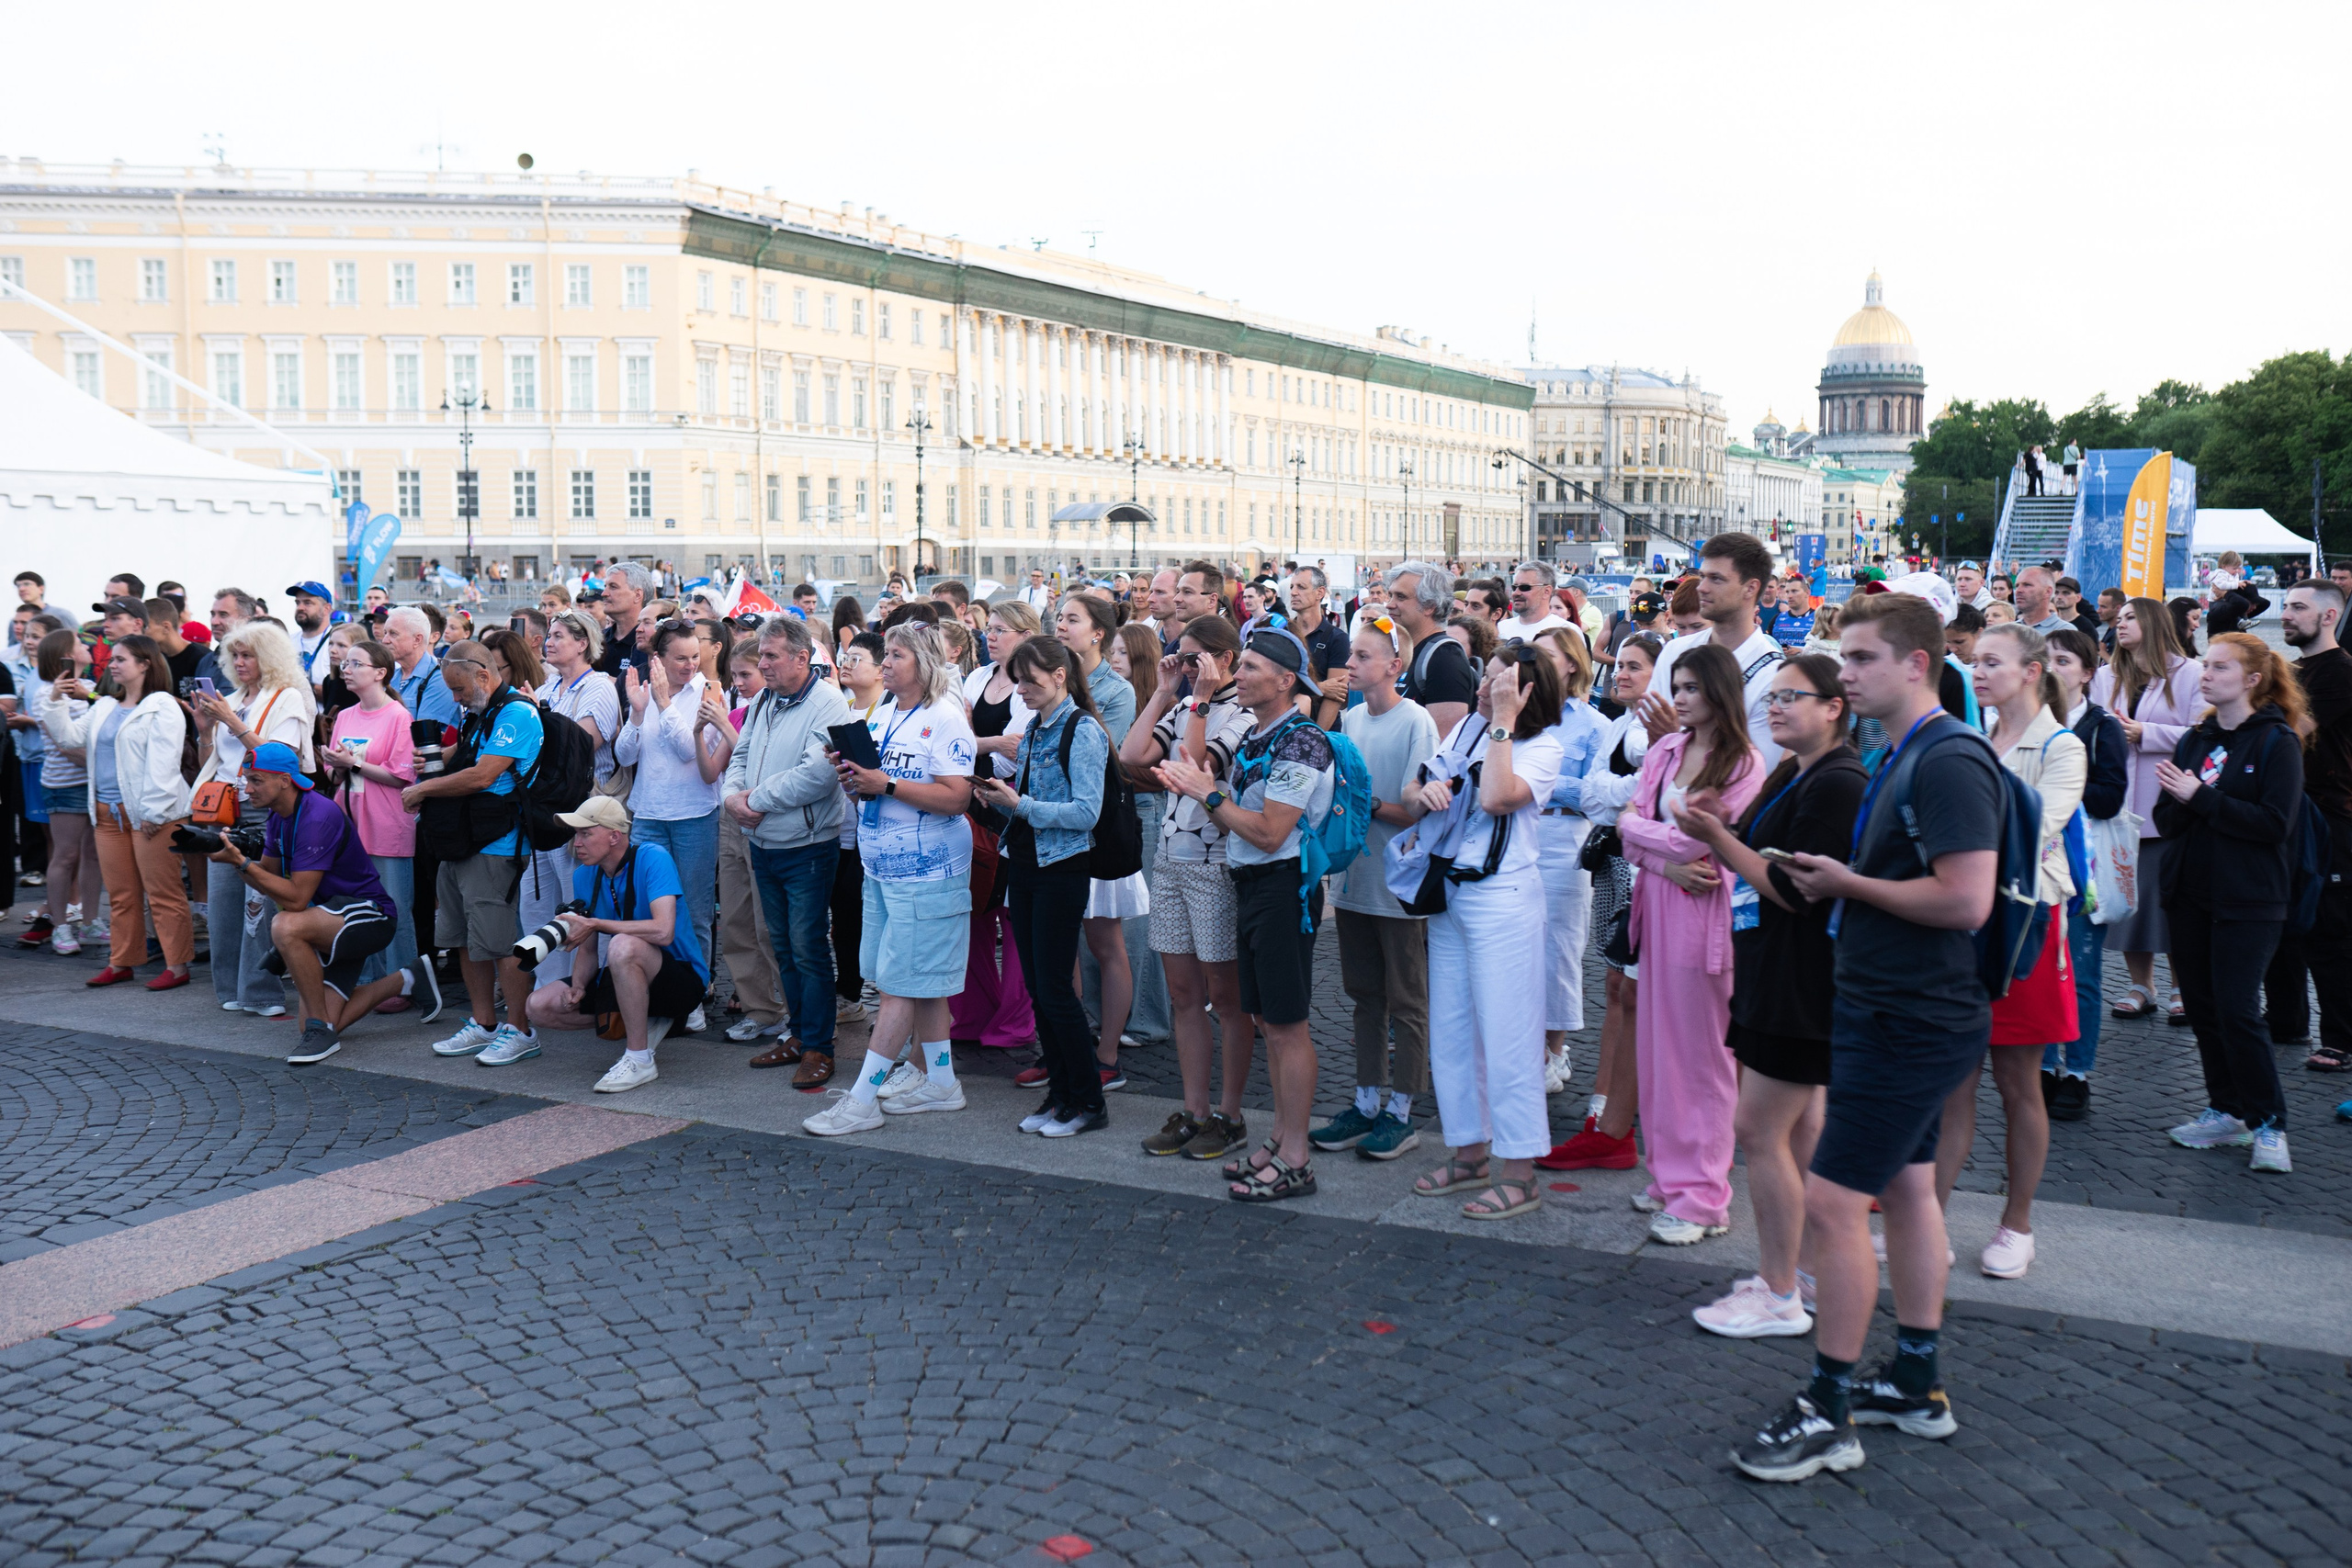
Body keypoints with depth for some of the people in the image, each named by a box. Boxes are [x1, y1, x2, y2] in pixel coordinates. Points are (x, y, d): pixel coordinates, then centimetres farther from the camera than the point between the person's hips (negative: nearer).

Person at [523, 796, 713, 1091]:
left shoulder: (652, 859, -19)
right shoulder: (585, 876, 3)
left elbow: (663, 931, -33)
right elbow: (588, 949, 8)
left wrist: (593, 924, -26)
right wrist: (577, 986, -13)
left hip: (682, 979, -8)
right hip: (625, 979, 8)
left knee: (623, 946, -38)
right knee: (539, 1006, -3)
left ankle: (640, 1060, -24)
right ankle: (643, 1026, 7)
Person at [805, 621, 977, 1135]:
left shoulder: (945, 718, -11)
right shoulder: (881, 716, 14)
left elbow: (956, 798, -19)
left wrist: (887, 784, -21)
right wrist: (853, 778, -2)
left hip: (925, 871, -8)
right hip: (881, 867, 8)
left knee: (901, 984, -4)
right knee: (922, 983, 13)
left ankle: (863, 1099, -3)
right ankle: (941, 1083, 22)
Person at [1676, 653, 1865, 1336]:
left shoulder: (1836, 785, -18)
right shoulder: (1796, 775, 14)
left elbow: (1794, 891, -21)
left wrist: (1720, 838, -18)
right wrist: (1721, 842, 5)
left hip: (1802, 983, -10)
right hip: (1777, 975, 10)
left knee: (1760, 1130, -7)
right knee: (1800, 1128, 16)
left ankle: (1778, 1297, 3)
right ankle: (1810, 1272, 26)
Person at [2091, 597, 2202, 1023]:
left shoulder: (2188, 673, -1)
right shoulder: (2106, 677, 15)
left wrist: (2146, 734, -13)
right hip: (2120, 803, 4)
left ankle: (2180, 989, 11)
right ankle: (2140, 985, 16)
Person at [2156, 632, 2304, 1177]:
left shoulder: (2276, 741, -7)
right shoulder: (2194, 740, 10)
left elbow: (2275, 823, -17)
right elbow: (2167, 823, 6)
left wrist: (2200, 797, -19)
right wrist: (2175, 800, -16)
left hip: (2248, 900, -6)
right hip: (2191, 893, 6)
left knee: (2237, 1009, -10)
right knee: (2202, 1005, 9)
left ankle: (2268, 1125, 2)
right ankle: (2226, 1113, 20)